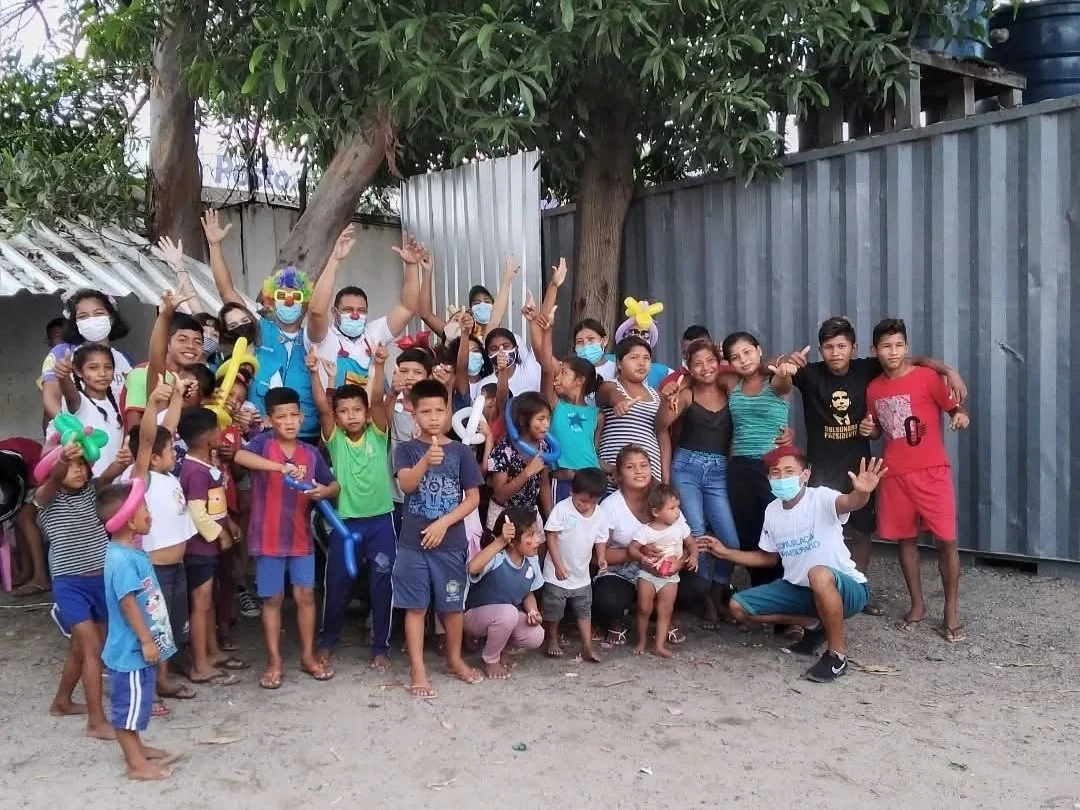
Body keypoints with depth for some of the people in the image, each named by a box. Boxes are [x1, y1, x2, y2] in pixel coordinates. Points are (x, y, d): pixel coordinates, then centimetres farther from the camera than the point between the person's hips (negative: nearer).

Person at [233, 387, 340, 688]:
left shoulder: (311, 453, 3)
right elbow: (240, 456, -30)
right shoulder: (263, 442, -8)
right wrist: (281, 467, -41)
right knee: (272, 599, 7)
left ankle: (308, 656, 23)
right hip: (268, 537, -3)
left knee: (306, 595, 9)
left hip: (300, 536, 3)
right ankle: (274, 662, 18)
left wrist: (324, 491, -13)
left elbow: (334, 485, 12)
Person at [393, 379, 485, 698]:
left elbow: (473, 497, 0)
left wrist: (443, 523, -11)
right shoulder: (406, 450, -1)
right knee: (415, 606, 3)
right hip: (413, 542, -1)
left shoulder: (461, 452, 1)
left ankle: (455, 659, 31)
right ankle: (417, 669, 12)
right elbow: (406, 484, -19)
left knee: (452, 605, 12)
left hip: (451, 543, 1)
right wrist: (427, 460, -38)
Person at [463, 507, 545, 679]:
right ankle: (490, 659, -9)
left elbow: (529, 594, 7)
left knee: (535, 637, -22)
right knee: (508, 612, -37)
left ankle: (501, 648, 12)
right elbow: (473, 568, -51)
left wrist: (533, 612, -14)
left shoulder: (531, 561, -7)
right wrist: (500, 541, -51)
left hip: (509, 617, 6)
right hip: (475, 616, -6)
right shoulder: (496, 558, -28)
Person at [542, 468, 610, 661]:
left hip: (582, 575, 4)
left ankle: (587, 648, 15)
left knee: (584, 611, 9)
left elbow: (601, 540, 4)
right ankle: (551, 640, 31)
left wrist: (601, 558, -15)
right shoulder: (562, 509, -20)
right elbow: (551, 537, -16)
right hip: (558, 574, -3)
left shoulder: (601, 515, -7)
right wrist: (558, 564, -18)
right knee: (553, 610, 10)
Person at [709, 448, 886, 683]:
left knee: (818, 575, -42)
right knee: (738, 607, -2)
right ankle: (814, 625, 10)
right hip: (799, 589, 7)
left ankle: (837, 654, -19)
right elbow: (769, 557, 16)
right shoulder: (772, 510, 2)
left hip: (845, 588, -7)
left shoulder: (821, 498, -18)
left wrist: (861, 493, -67)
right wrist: (726, 553, 9)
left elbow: (849, 503, -43)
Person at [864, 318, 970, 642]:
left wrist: (960, 417, -22)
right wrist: (868, 429, 0)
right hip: (894, 474, 4)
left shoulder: (927, 377, -5)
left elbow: (954, 408, 0)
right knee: (904, 538, 10)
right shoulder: (873, 389, 8)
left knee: (946, 539, -4)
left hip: (931, 471, -4)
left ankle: (951, 613, 8)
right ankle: (917, 605, 24)